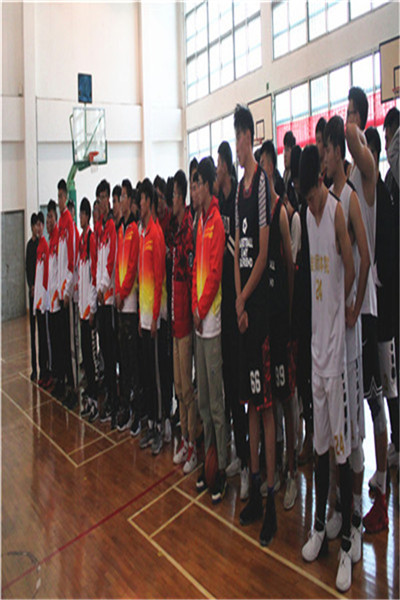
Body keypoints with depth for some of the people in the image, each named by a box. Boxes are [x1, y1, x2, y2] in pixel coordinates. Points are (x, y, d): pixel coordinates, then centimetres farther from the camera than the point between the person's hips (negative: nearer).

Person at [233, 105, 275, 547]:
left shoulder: (263, 182, -8)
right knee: (250, 401, 14)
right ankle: (255, 490, 29)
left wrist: (245, 298, -8)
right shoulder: (239, 188, 18)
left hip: (260, 302, -9)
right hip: (241, 304, 9)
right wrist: (237, 300, 4)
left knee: (265, 402, -1)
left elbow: (263, 252, -13)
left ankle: (272, 498, 15)